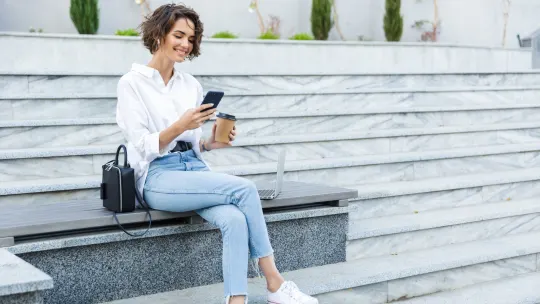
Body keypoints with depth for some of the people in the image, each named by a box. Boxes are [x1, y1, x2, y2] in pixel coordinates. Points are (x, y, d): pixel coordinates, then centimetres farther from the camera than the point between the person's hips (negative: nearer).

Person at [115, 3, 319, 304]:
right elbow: (143, 147, -10)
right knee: (244, 188, -25)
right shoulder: (132, 83, -2)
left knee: (234, 219, -28)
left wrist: (212, 143, -3)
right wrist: (179, 127, -25)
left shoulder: (192, 85, 14)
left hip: (195, 168, 5)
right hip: (158, 177, -5)